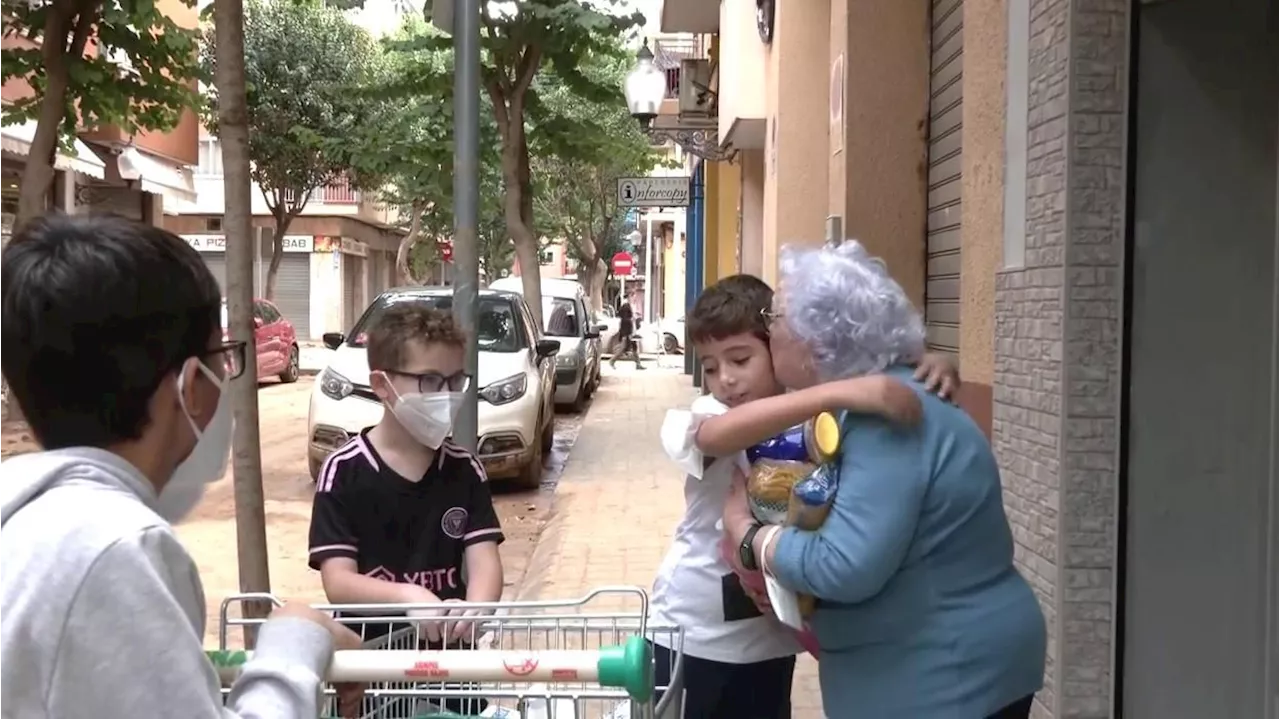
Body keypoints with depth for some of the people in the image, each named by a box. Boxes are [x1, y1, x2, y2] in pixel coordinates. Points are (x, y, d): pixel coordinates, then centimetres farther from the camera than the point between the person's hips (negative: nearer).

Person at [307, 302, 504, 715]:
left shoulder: (464, 470, 0)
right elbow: (338, 582, -16)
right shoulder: (343, 472, -10)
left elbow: (484, 560, -9)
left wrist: (473, 609, -31)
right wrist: (407, 595, -34)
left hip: (450, 659, 3)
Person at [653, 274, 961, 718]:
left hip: (771, 639, 2)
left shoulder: (815, 419, -9)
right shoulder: (701, 422, -17)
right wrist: (837, 392, -52)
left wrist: (929, 378, -25)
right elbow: (724, 434, -40)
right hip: (693, 635, -2)